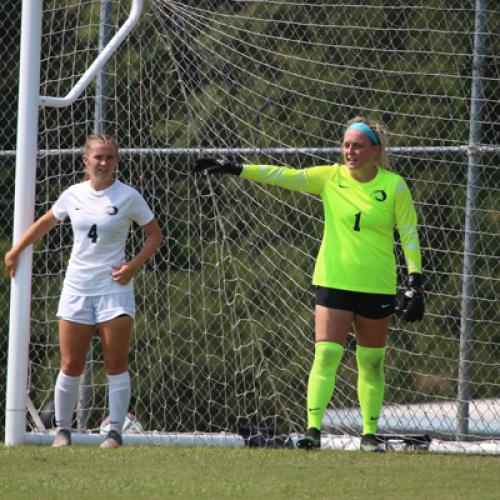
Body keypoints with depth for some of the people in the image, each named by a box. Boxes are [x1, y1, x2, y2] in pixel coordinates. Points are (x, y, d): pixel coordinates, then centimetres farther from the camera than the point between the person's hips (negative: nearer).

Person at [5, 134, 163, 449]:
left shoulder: (128, 197, -4)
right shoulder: (73, 195, 5)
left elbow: (155, 234, 3)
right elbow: (47, 222, 23)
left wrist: (134, 266, -10)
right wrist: (16, 251, 25)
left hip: (114, 288, -3)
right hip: (77, 289, 3)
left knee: (117, 365, -4)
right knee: (71, 366, 2)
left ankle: (115, 432, 1)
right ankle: (63, 429, 12)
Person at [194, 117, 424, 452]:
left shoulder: (394, 186, -3)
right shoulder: (331, 178, 2)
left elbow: (410, 236, 0)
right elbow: (285, 176, -2)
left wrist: (415, 283, -5)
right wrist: (236, 169, -10)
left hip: (377, 287, -1)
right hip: (334, 283, 1)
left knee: (372, 362, 7)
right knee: (326, 354, -10)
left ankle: (370, 434, 18)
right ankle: (313, 429, -13)